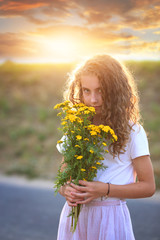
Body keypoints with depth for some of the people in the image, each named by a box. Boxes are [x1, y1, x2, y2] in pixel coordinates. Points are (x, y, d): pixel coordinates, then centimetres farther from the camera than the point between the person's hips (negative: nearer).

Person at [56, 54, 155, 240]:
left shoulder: (131, 131, -8)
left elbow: (148, 186, -6)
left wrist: (105, 189, -17)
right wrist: (66, 190, -13)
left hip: (110, 217, -3)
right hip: (74, 215, 4)